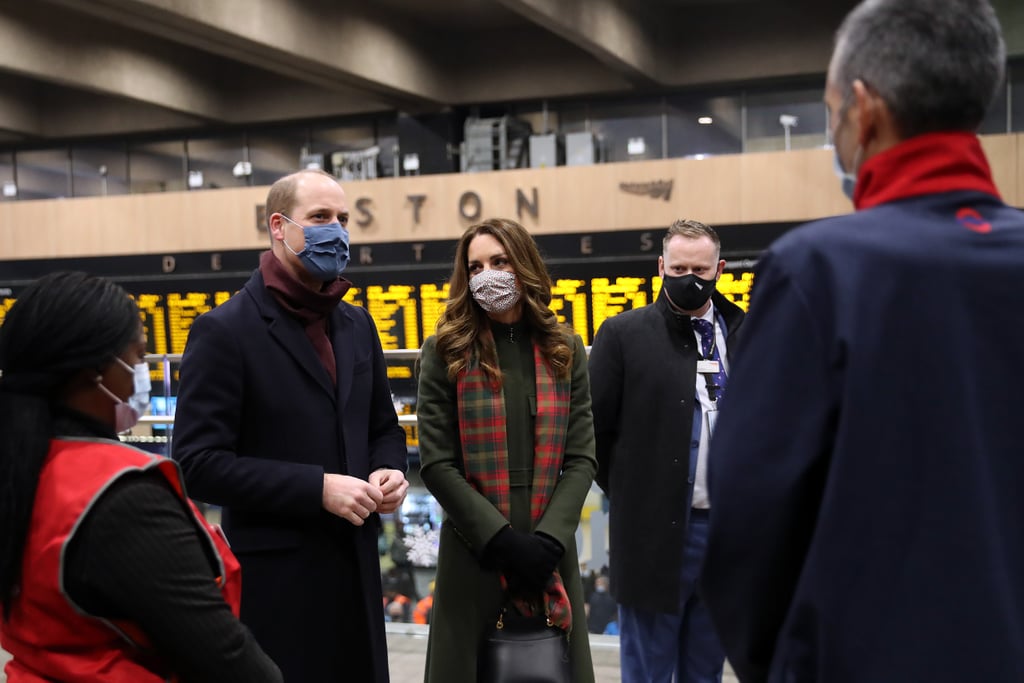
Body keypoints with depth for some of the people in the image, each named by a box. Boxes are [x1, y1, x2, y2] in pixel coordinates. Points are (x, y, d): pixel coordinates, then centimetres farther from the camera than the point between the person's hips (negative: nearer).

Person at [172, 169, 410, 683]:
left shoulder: (357, 325, 11)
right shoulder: (224, 330, -9)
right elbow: (198, 464, -14)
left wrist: (389, 471, -2)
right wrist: (317, 489, -19)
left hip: (356, 568, 6)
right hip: (273, 578, -6)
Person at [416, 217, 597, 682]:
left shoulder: (564, 350, 7)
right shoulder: (445, 352, -1)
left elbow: (581, 457, 3)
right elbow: (436, 464, -6)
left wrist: (548, 540, -11)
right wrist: (501, 539, -14)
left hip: (551, 550, 2)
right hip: (473, 552, -2)